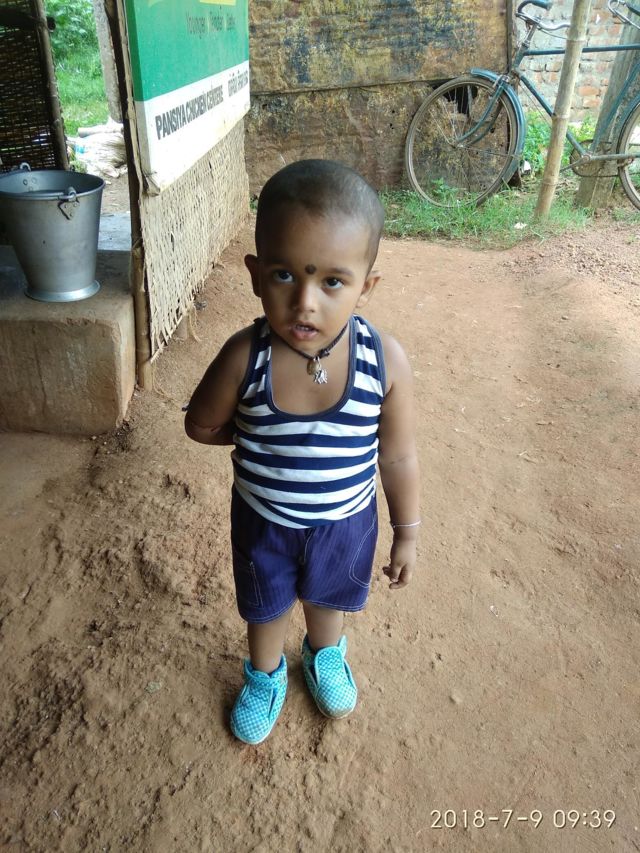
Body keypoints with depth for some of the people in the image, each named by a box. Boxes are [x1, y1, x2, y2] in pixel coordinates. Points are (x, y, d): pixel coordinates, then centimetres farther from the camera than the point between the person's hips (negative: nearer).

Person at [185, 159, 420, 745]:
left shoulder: (386, 360, -26)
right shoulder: (245, 357, -28)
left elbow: (398, 456, -11)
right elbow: (201, 425, -7)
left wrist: (407, 534, -2)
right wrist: (258, 433, -11)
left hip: (346, 521, 1)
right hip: (263, 521, 0)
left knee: (327, 595, 30)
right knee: (266, 607, 26)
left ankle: (326, 656, 65)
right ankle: (266, 676, 59)